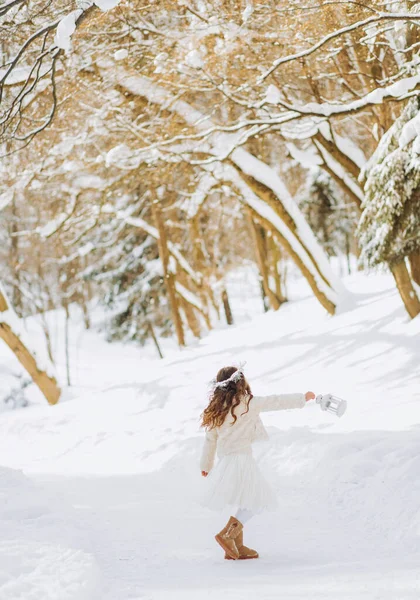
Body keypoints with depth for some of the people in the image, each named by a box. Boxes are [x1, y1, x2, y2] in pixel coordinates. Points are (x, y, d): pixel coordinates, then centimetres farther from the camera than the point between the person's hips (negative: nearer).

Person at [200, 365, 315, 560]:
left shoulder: (216, 410, 9)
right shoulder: (248, 403, -9)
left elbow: (210, 439, 15)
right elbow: (276, 402, -3)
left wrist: (206, 464, 26)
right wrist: (302, 398, 8)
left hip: (225, 461, 8)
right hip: (241, 459, -8)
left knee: (247, 504, 16)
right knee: (255, 502, 0)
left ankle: (237, 547, 16)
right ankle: (227, 535, -11)